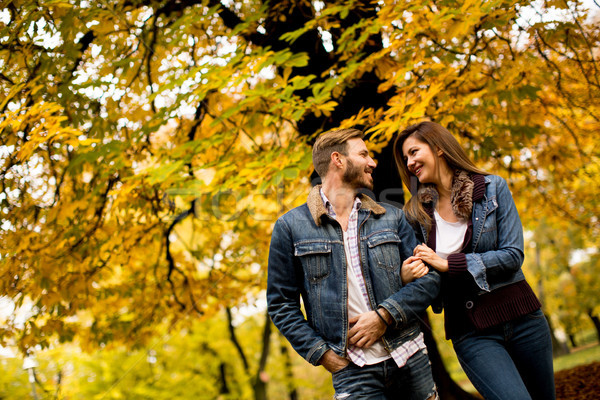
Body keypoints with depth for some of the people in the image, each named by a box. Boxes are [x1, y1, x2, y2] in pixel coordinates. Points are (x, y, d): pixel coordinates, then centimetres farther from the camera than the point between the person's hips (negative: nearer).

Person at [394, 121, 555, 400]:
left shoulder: (493, 188, -2)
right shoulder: (417, 213, 3)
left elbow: (513, 256, -9)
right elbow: (419, 269, 10)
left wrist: (448, 262, -15)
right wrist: (406, 275, -14)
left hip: (520, 317, 1)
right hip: (471, 332, 0)